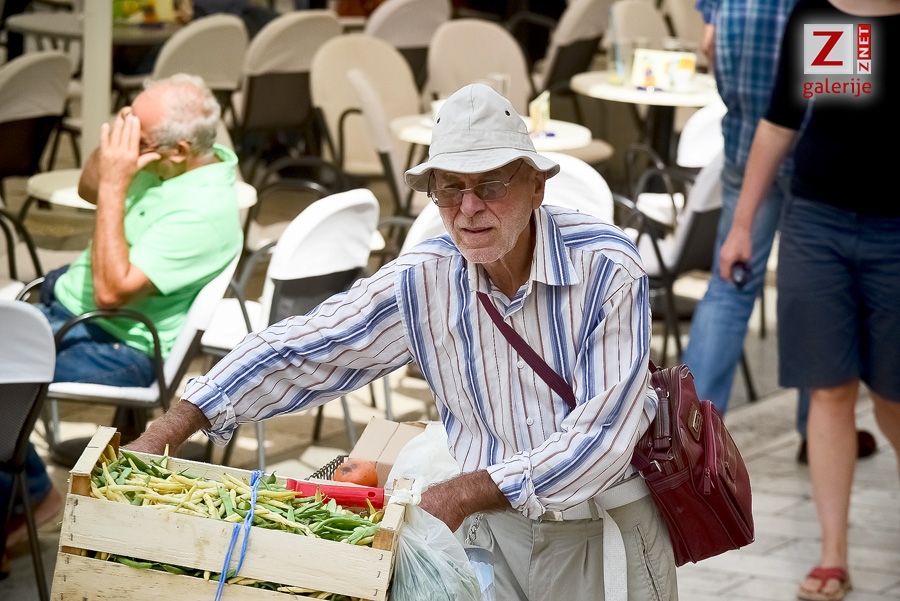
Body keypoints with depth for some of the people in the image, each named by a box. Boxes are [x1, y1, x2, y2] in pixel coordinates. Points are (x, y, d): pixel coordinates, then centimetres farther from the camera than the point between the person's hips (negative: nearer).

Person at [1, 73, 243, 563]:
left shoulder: (204, 213, -28)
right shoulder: (162, 161, -1)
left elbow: (112, 290, -31)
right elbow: (88, 189, 16)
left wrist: (116, 186, -31)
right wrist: (112, 141, -6)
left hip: (114, 346, -10)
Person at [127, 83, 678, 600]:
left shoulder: (606, 267, -17)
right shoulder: (422, 282, -5)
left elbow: (603, 433, -21)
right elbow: (296, 351, 1)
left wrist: (462, 494, -21)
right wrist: (165, 433, -6)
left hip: (606, 528, -3)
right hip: (495, 526, 4)